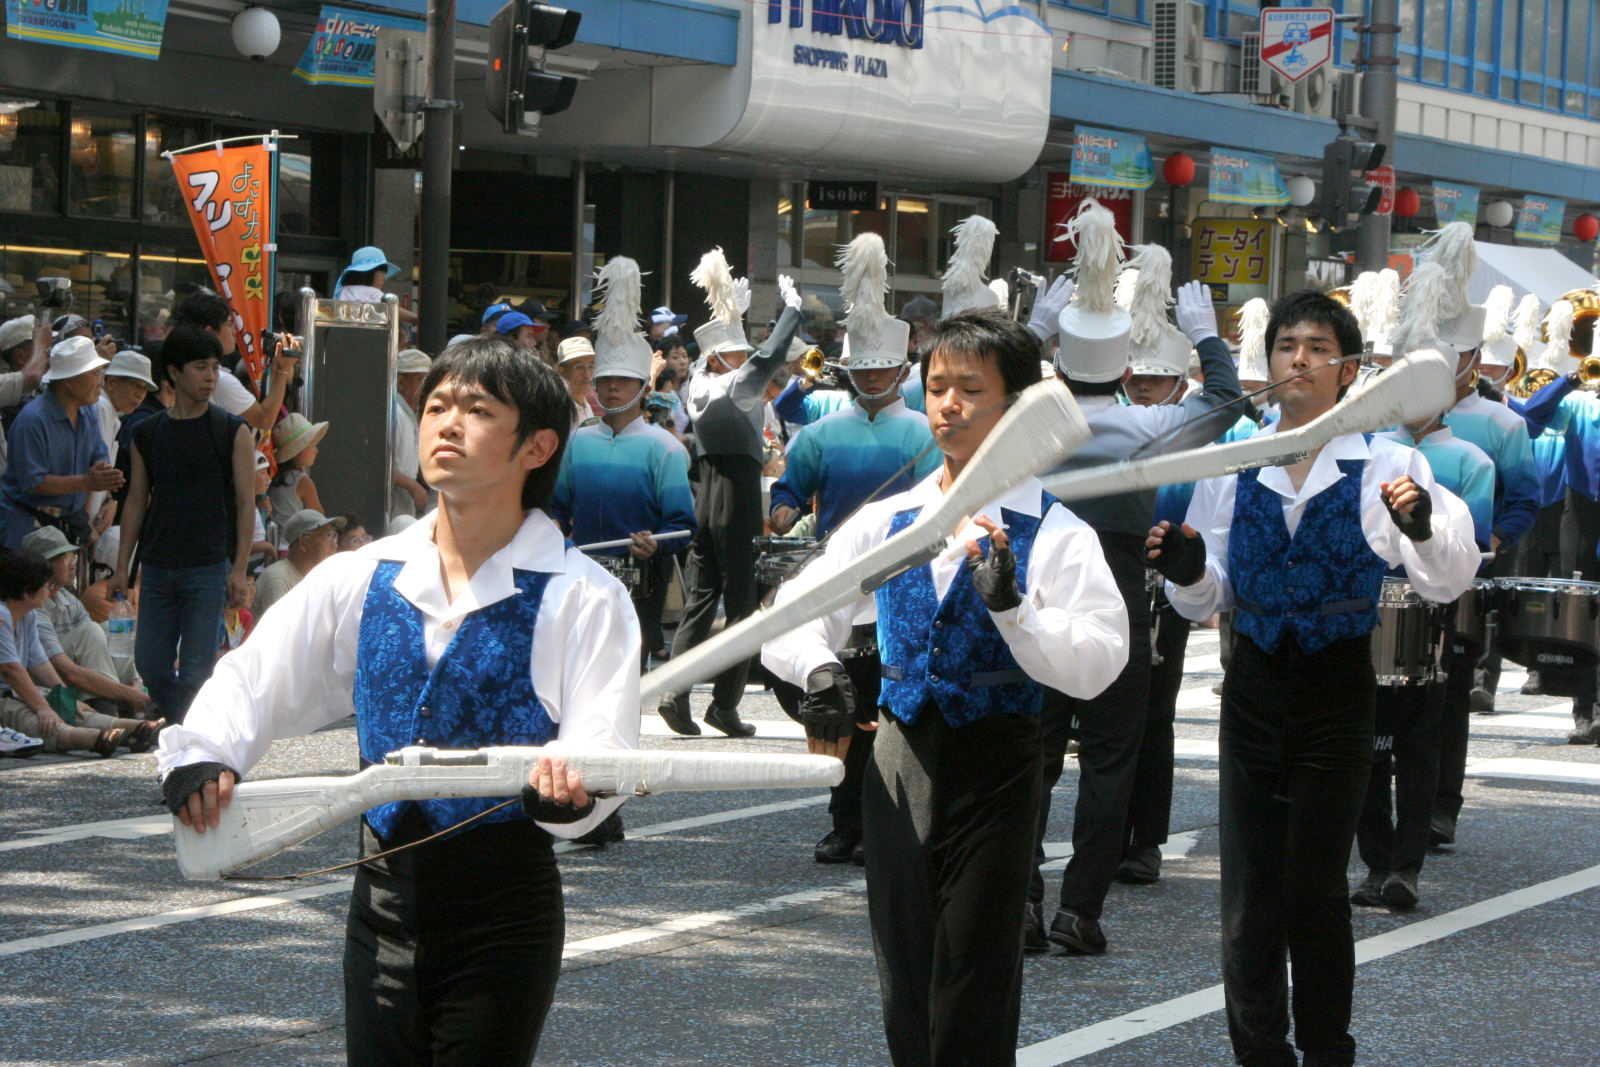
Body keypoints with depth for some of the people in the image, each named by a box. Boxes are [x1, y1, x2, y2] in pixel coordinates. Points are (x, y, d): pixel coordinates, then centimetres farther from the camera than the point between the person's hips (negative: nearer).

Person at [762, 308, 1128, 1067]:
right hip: (900, 761, 4)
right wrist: (818, 668, -15)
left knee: (973, 1003, 1)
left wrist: (1011, 606, -31)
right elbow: (790, 620, 6)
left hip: (994, 770, -4)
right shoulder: (888, 522, 7)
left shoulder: (1053, 534, -6)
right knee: (904, 991, 11)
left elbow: (1096, 664, -17)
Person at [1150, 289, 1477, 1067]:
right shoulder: (1230, 466, 5)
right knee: (1249, 894, 4)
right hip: (1255, 688, 3)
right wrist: (1185, 570, -12)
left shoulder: (1384, 465, -4)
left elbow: (1447, 585, -11)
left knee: (1316, 893, 0)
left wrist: (1423, 527, -31)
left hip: (1338, 691, -3)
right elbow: (1206, 602, 10)